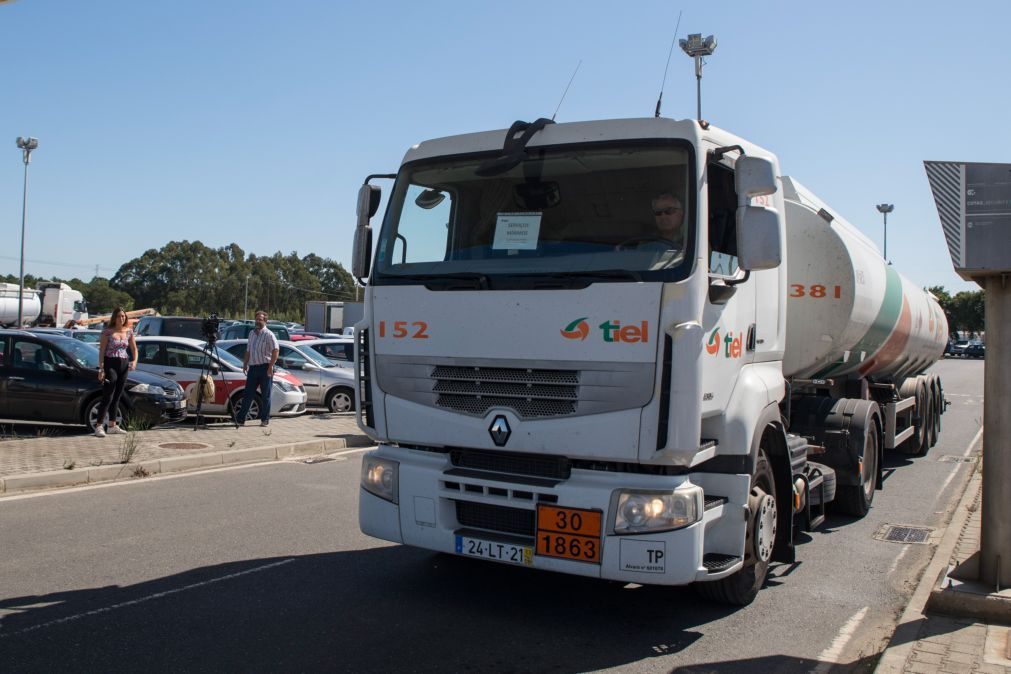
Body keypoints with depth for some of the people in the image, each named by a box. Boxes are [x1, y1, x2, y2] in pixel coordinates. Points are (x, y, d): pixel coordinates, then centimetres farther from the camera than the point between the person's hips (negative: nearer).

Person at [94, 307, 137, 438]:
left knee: (117, 396, 10)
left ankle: (112, 426, 18)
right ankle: (99, 426, -8)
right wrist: (101, 369, -14)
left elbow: (134, 349, 12)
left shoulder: (129, 332, 8)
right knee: (107, 396, -10)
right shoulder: (107, 332, -6)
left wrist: (134, 361, -7)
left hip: (124, 365, 5)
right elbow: (101, 351, -8)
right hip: (110, 364, -5)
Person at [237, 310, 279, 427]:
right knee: (247, 395, 5)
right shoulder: (252, 334, 15)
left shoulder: (269, 335, -6)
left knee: (265, 395, 1)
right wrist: (245, 364, 14)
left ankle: (265, 419, 9)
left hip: (265, 368, -6)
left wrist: (270, 366, -19)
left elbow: (276, 350, -15)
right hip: (252, 368, 6)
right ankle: (240, 419, 6)